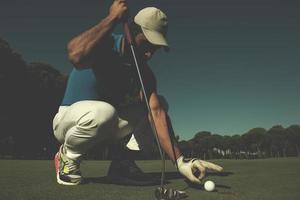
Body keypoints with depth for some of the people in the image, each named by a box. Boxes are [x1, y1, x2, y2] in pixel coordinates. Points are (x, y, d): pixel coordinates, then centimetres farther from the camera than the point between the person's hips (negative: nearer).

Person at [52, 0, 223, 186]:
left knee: (157, 103, -7)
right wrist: (113, 18, -34)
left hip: (106, 127, 5)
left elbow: (156, 112, -20)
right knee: (103, 111, -40)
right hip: (68, 120, -5)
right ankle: (67, 156, -9)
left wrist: (179, 159, -31)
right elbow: (76, 55, -44)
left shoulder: (145, 73, -7)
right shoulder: (105, 43, -19)